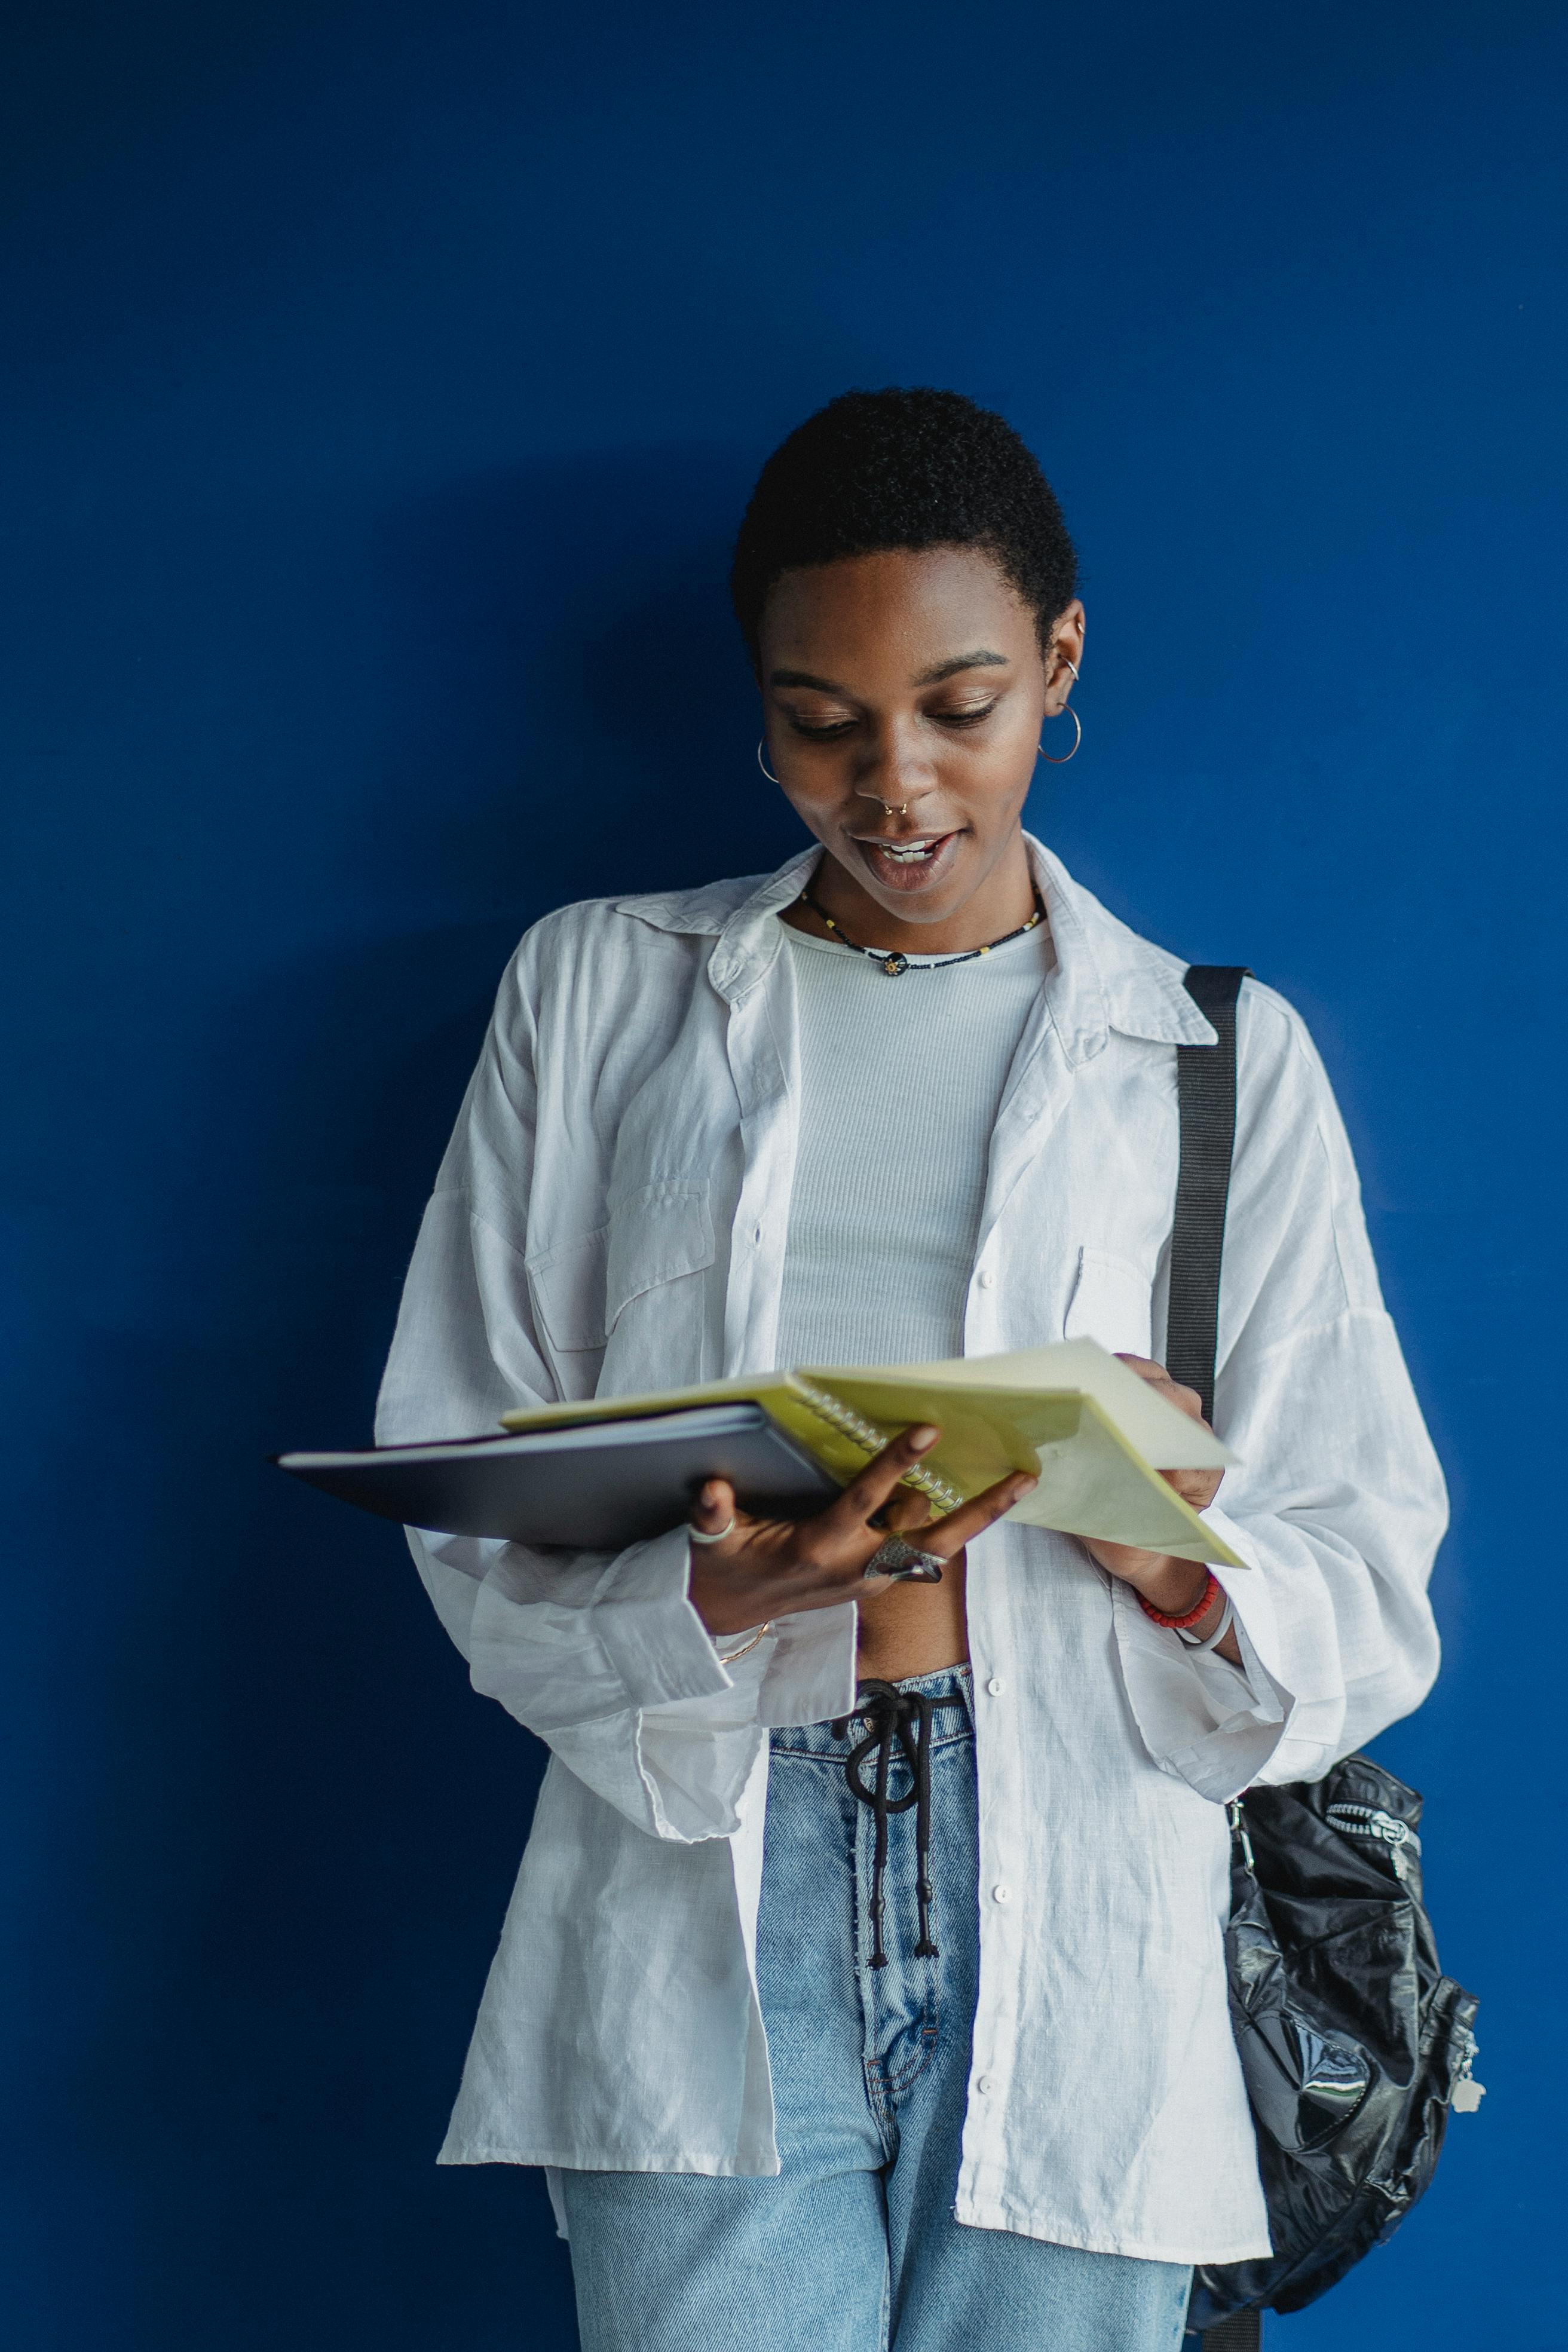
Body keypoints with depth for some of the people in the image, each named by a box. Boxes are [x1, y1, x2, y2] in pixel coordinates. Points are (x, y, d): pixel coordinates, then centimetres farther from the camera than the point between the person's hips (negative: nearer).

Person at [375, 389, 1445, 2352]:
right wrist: (713, 1598, -15)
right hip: (704, 1883, 0)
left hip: (1081, 1934, 1)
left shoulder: (1220, 1060, 11)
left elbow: (1367, 1582, 7)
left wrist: (1187, 1570, -16)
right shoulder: (600, 990, 12)